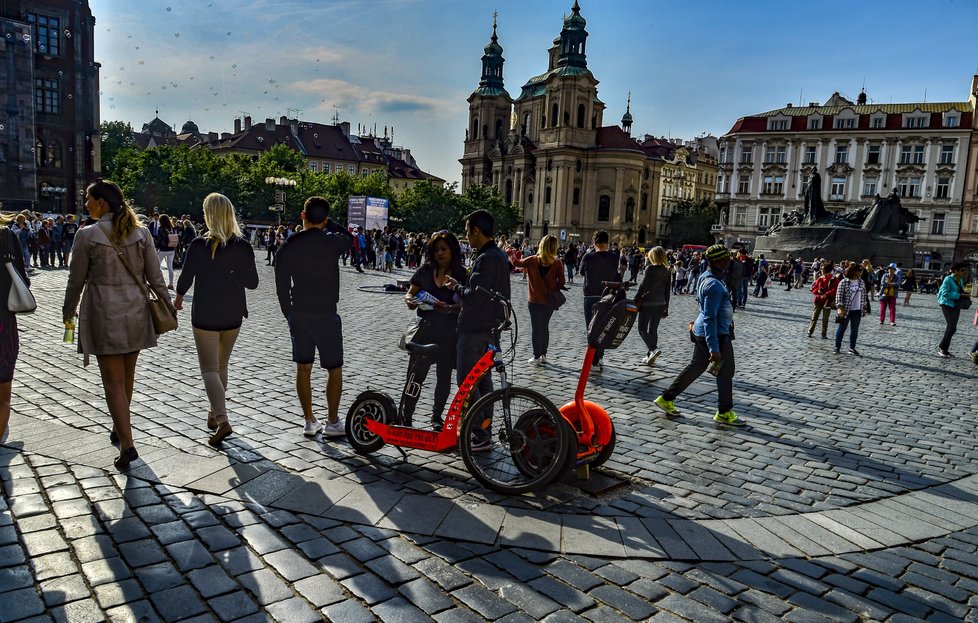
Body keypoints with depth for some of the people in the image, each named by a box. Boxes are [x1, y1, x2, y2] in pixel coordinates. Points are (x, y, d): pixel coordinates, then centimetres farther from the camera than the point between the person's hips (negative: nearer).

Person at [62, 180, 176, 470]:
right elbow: (155, 277, 0)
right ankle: (120, 429, 36)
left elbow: (76, 280, -2)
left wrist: (68, 310, 14)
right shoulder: (141, 233, -1)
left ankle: (127, 444, -6)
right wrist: (168, 306, 11)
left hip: (104, 313, -4)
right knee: (127, 375, 18)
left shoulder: (87, 235, -9)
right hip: (136, 311, 4)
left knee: (113, 381, 0)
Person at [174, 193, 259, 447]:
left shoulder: (199, 246, -12)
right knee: (222, 366, 19)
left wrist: (179, 298, 16)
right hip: (233, 316, 4)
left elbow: (185, 278, -4)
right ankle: (214, 414, 30)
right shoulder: (243, 247, -5)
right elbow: (252, 282, -1)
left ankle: (222, 420, -15)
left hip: (205, 316, -4)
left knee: (210, 369, -1)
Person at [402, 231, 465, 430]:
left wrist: (449, 308, -27)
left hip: (449, 332, -1)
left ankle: (437, 416, 26)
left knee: (444, 376, 9)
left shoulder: (461, 274, -3)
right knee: (416, 373, -2)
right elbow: (410, 294, 8)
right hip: (425, 327, 1)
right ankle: (406, 415, 8)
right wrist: (410, 301, -15)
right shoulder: (425, 270, 4)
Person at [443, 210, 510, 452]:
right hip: (490, 326, 10)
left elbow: (475, 295, -25)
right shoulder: (500, 255, 13)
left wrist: (457, 287, -8)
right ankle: (483, 430, 24)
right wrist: (462, 287, 11)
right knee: (483, 379, 15)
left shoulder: (486, 259, -19)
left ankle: (480, 436, -2)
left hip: (475, 329, -10)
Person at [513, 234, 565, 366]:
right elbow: (561, 282, -5)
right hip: (550, 301, 2)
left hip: (535, 300, -2)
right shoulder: (558, 263, -8)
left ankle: (537, 357, 6)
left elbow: (517, 262, 3)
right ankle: (543, 355, 22)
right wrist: (554, 291, 11)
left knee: (536, 328, 6)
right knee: (545, 327, 16)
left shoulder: (532, 260, -10)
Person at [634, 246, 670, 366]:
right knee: (653, 329, 13)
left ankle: (653, 349, -19)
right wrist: (666, 308, 16)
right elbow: (667, 290, 11)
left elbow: (643, 286, -14)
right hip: (660, 304, 6)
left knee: (642, 329, 1)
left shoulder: (650, 269, -12)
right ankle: (650, 356, 16)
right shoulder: (666, 271, 7)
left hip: (648, 303, -6)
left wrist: (635, 301, -8)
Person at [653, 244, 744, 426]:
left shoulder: (706, 277, 8)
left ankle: (666, 399, 21)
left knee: (696, 367, 16)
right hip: (716, 334, -10)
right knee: (726, 371, 4)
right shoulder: (714, 285, -24)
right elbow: (710, 318, -27)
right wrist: (714, 348, -27)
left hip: (701, 332, 10)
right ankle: (724, 413, 17)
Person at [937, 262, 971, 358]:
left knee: (951, 328, 9)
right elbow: (945, 293, -19)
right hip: (948, 305, -8)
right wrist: (959, 295, -21)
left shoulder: (960, 280, 11)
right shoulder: (948, 279, -13)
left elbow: (960, 292, 22)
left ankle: (944, 349, 16)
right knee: (951, 327, -14)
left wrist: (965, 296, 2)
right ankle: (942, 348, -4)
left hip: (956, 306, 8)